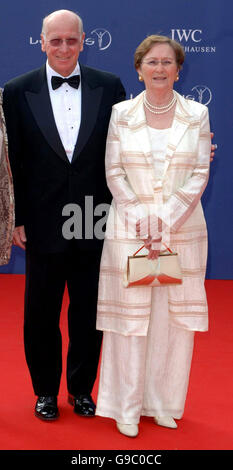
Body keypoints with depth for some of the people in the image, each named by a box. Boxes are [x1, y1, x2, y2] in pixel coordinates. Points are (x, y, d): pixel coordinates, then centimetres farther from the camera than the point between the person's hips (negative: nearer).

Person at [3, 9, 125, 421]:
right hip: (43, 224, 0)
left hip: (95, 224, 1)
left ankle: (81, 388, 32)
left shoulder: (109, 87, 1)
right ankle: (45, 390, 32)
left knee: (89, 313, 13)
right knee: (41, 314, 12)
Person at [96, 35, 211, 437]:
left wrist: (166, 221, -10)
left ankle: (164, 403, 22)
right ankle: (126, 406, 16)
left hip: (183, 228, 1)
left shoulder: (197, 115, 4)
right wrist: (142, 219, -10)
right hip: (129, 229, -1)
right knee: (130, 313, 2)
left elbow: (200, 175, -1)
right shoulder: (121, 114, 3)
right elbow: (114, 173, 0)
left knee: (176, 316, 5)